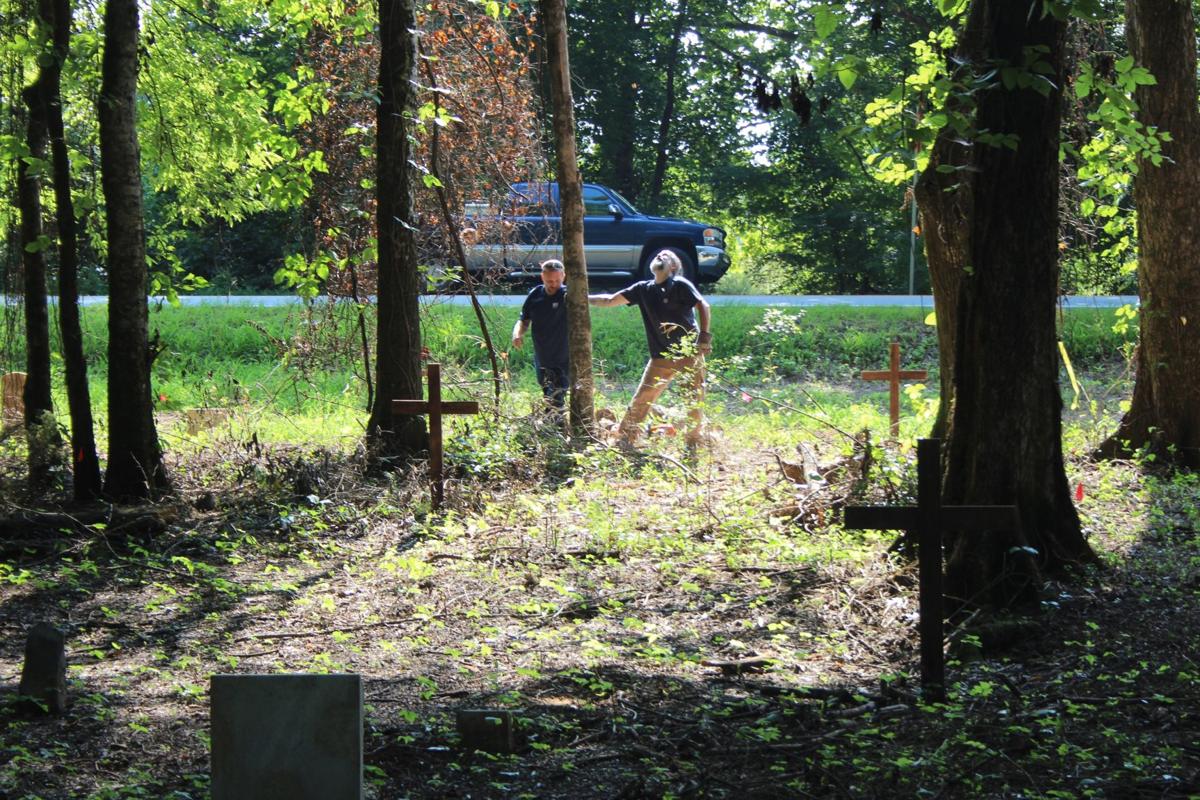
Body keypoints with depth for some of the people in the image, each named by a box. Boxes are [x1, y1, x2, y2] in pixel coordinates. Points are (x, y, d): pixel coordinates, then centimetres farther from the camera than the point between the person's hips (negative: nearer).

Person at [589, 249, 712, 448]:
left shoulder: (680, 285, -5)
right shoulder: (643, 289, 9)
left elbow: (703, 306, -12)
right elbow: (611, 300, 15)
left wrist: (705, 335, -23)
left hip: (689, 353, -4)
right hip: (661, 357, 4)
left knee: (694, 401, -3)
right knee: (641, 399, 0)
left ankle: (694, 444, 11)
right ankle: (625, 440, 8)